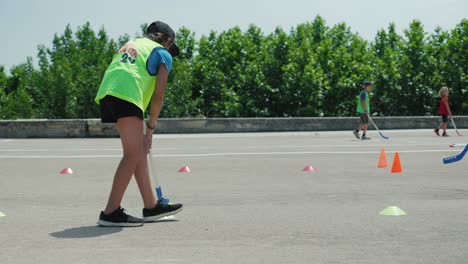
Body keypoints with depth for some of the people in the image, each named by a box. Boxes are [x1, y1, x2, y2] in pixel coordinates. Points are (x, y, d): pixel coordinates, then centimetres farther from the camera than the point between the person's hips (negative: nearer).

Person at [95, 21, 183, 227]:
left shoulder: (130, 44, 35)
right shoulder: (163, 53, 14)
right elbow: (158, 95, 5)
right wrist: (151, 126, 13)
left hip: (106, 93, 8)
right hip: (126, 94, -8)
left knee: (140, 151, 13)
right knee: (133, 154, -6)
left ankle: (151, 206, 19)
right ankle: (110, 213, -10)